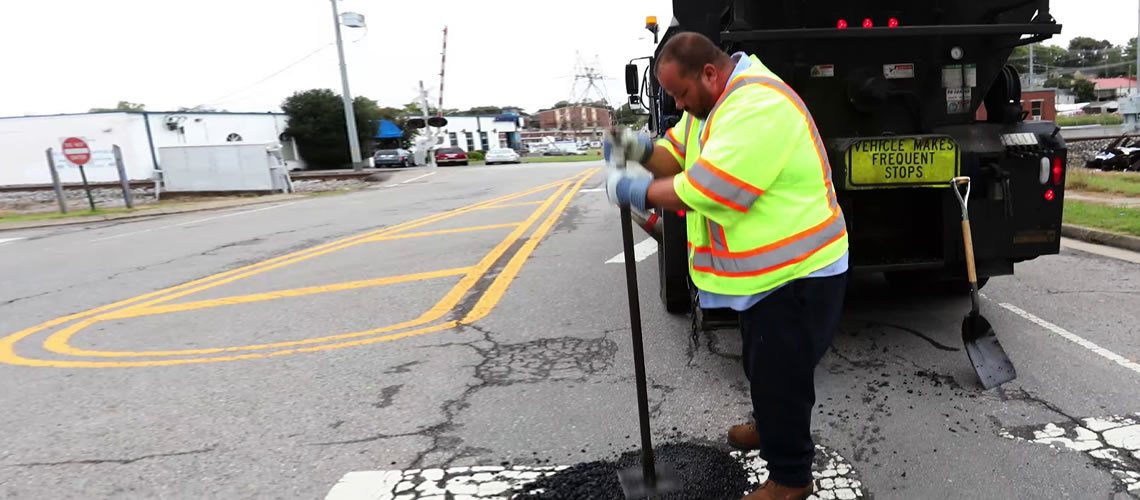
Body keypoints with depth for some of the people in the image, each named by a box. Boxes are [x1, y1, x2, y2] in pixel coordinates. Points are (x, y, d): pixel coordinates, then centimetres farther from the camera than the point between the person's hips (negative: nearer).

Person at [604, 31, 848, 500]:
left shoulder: (758, 106, -28)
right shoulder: (715, 98, 6)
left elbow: (707, 190, -32)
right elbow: (677, 157, 10)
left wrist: (633, 190, -22)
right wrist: (641, 148, -12)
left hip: (798, 272, -10)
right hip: (765, 268, 10)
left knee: (779, 373, 3)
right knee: (761, 366, 26)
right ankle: (770, 425, 51)